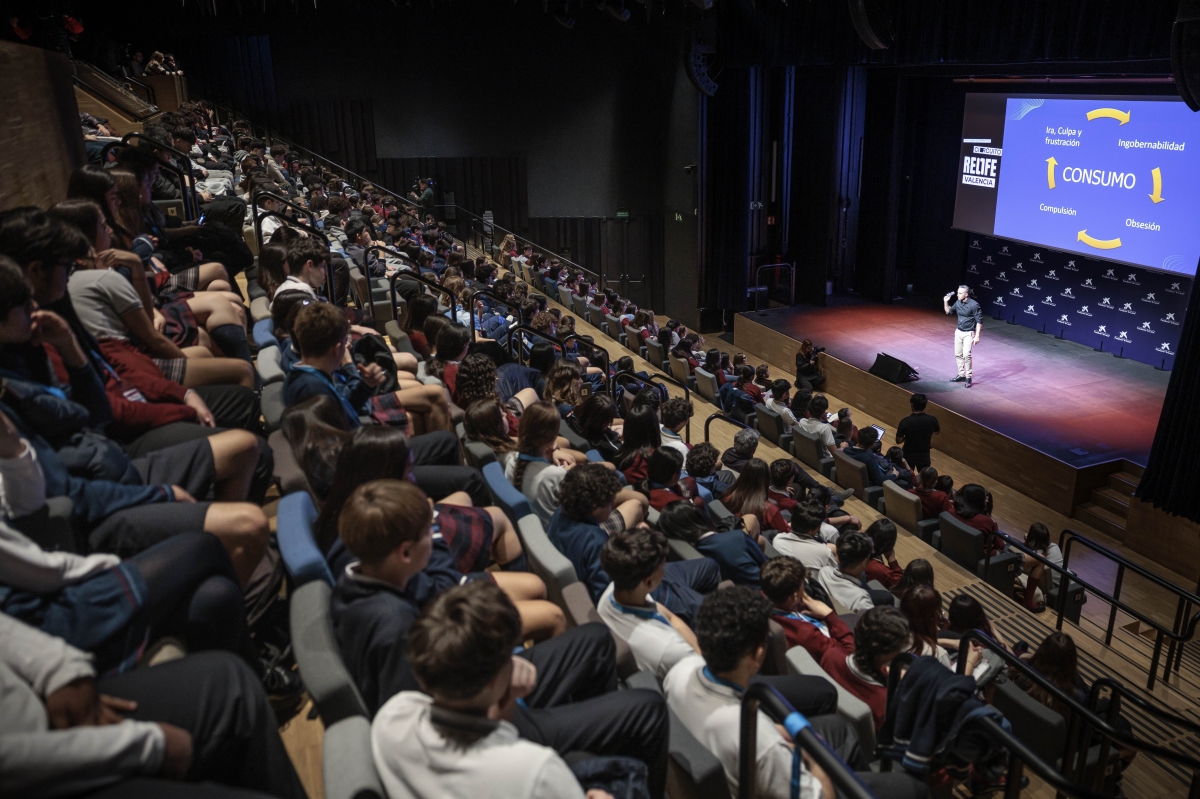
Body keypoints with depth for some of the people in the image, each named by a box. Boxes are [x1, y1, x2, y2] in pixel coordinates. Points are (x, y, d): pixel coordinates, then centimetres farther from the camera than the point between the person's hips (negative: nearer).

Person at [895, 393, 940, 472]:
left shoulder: (905, 421, -24)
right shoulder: (932, 420, -16)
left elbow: (898, 441, -17)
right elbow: (937, 432, 5)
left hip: (908, 456, -2)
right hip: (924, 455, 2)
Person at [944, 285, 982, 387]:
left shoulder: (974, 305, -19)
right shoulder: (958, 302, 0)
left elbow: (979, 321, -16)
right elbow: (948, 311, 18)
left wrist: (977, 336, -19)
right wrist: (946, 302, -1)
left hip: (968, 333, -7)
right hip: (958, 332, 7)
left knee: (966, 355, -15)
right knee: (958, 354, 11)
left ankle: (968, 377, -5)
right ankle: (961, 375, 22)